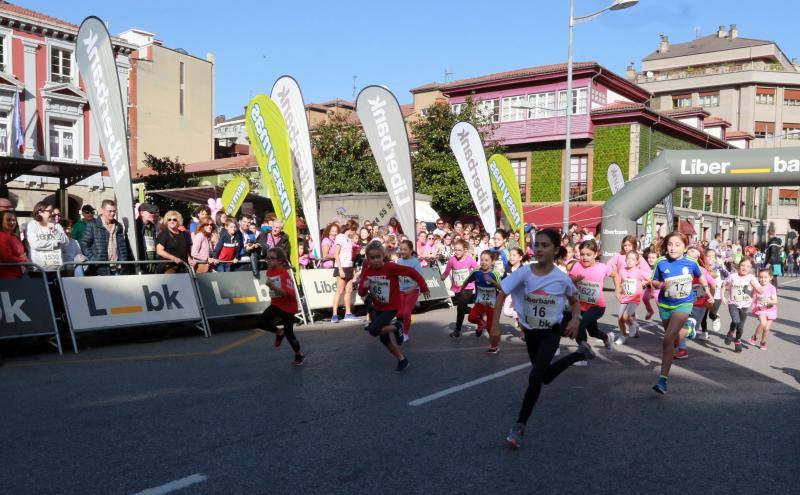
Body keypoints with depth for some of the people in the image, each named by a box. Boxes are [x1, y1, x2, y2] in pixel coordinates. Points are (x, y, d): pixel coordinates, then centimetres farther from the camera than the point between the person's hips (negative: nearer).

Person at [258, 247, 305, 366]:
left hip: (288, 306, -7)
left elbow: (288, 293, -35)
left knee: (289, 333, 2)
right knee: (261, 322, -13)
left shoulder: (284, 273, -24)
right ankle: (279, 332, 15)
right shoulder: (269, 272, -1)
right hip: (275, 304, 7)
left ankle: (299, 355, 26)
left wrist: (273, 287, -45)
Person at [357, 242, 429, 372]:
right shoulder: (366, 271, -8)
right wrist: (364, 286, -26)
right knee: (383, 339, 14)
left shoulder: (391, 267, -24)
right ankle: (402, 360, 32)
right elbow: (362, 294, -4)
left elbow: (412, 272, -20)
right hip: (378, 308, 6)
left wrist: (424, 287, -14)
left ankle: (397, 327, 2)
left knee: (373, 330, -24)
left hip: (391, 307, -6)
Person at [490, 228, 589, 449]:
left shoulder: (562, 278, -16)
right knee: (546, 377, 20)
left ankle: (519, 427, -5)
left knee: (535, 376, -19)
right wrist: (495, 324, -21)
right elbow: (502, 294, -14)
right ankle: (580, 352, 44)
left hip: (551, 332, -3)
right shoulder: (524, 272, -17)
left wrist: (576, 319, -17)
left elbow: (575, 302, 2)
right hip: (530, 331, 3)